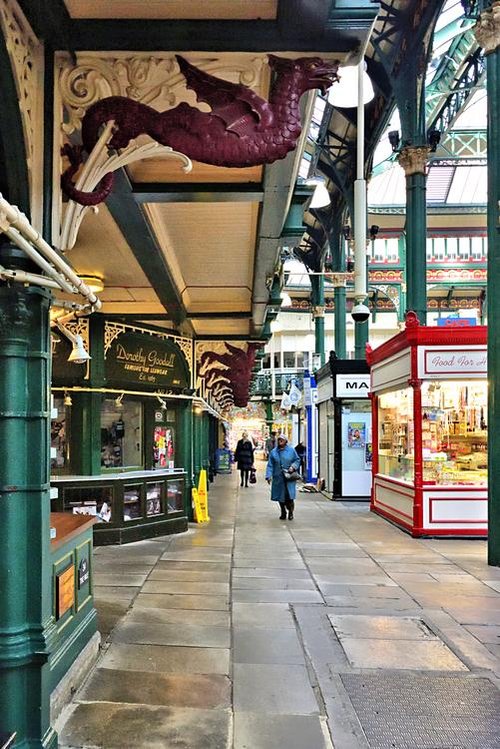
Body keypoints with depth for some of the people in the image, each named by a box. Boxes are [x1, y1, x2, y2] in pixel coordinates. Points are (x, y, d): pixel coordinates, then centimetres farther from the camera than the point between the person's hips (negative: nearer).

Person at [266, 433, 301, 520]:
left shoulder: (291, 450, 2)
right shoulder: (273, 452, 5)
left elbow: (297, 460, 10)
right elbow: (270, 465, 4)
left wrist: (293, 467, -8)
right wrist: (269, 476, -5)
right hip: (278, 478, 2)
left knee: (289, 496, -8)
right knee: (280, 497, 7)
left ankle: (290, 512, 12)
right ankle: (283, 513, 24)